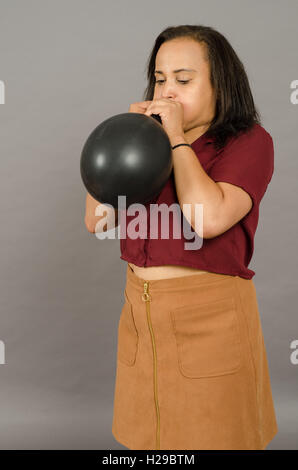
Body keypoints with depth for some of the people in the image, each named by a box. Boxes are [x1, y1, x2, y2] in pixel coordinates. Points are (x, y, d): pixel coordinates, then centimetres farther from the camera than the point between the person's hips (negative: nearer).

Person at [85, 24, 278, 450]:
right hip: (140, 312, 5)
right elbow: (97, 219, 3)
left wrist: (177, 138, -12)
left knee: (211, 435, 10)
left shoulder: (249, 140, -5)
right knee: (148, 435, 17)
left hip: (211, 317, -5)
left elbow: (210, 217, -23)